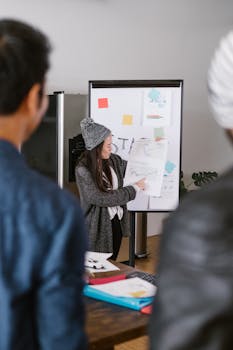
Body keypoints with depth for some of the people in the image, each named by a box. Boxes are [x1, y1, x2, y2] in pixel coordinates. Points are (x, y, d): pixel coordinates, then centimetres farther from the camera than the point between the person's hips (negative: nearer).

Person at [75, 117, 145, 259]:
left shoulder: (113, 160, 2)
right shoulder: (83, 170, -16)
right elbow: (99, 198, -20)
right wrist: (134, 189, -17)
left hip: (117, 222, 6)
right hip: (99, 228, -6)